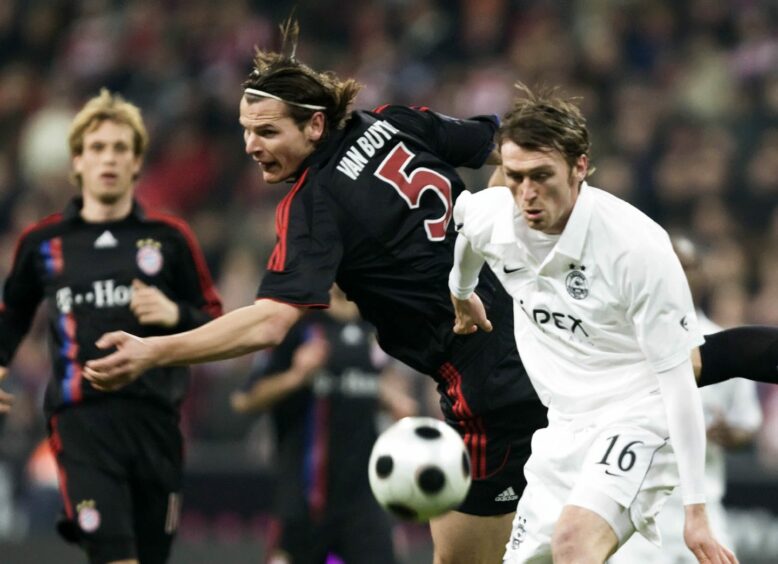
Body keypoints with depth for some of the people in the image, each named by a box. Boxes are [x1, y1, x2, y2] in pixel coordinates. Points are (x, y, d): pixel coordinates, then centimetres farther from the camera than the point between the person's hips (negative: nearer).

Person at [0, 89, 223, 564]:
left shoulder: (169, 238, 8)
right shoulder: (43, 242, 10)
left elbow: (216, 323, 11)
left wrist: (175, 314, -9)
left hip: (155, 417, 2)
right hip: (81, 418, -2)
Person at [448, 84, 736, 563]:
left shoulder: (639, 248, -24)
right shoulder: (489, 217, -8)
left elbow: (678, 380, -20)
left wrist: (696, 511, -21)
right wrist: (462, 295, 40)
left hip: (638, 421, -7)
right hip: (564, 429, 7)